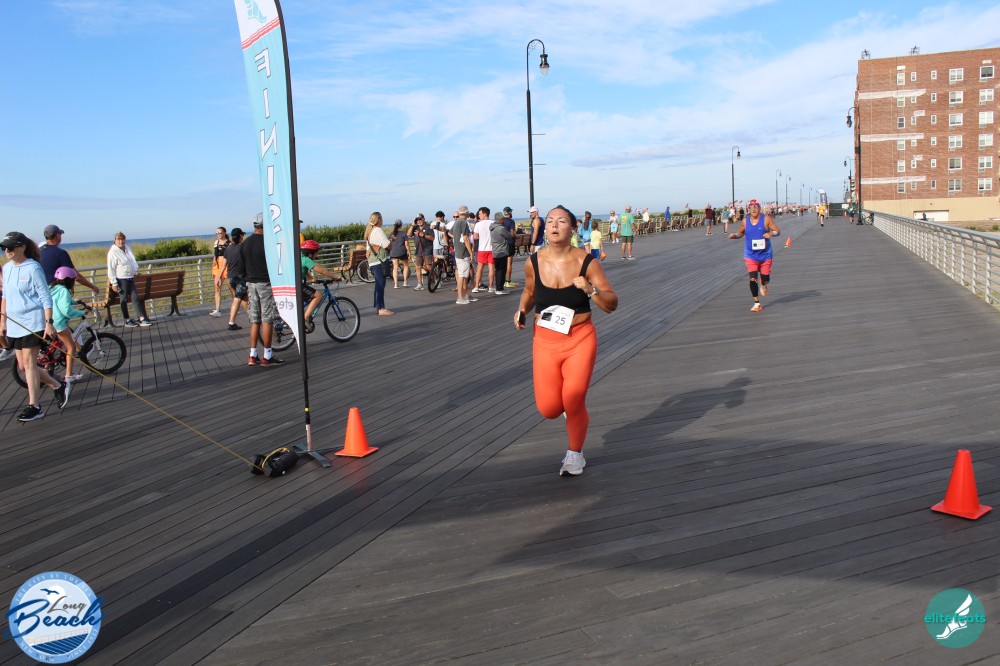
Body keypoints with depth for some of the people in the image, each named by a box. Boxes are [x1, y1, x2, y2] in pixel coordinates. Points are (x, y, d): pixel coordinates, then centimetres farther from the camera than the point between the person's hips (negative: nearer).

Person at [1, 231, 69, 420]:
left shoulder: (33, 268, -11)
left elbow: (46, 298, -11)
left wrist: (48, 323, -16)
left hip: (32, 323, -7)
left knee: (29, 363, -6)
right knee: (23, 365, 8)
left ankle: (34, 406, 0)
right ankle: (58, 387, 25)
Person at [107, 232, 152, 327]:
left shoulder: (127, 248, 9)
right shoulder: (113, 252, -13)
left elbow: (133, 261, 25)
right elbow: (111, 269, -14)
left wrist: (136, 271, 22)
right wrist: (113, 283, -16)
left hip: (131, 277, 7)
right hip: (121, 279, -7)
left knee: (136, 298, 5)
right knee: (124, 299, 2)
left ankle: (142, 318, 5)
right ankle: (127, 320, 12)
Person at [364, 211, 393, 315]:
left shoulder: (369, 231, 17)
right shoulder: (378, 230, -12)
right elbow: (387, 245, -16)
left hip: (372, 262, 10)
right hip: (379, 261, -10)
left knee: (379, 285, 14)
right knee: (381, 284, -9)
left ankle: (378, 307, 17)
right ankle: (381, 308, -10)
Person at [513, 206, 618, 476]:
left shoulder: (587, 262, -9)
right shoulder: (534, 262, -4)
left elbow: (612, 304, -6)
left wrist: (590, 289, -24)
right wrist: (522, 310, -2)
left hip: (580, 339, -2)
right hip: (545, 341, 2)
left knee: (573, 401, -5)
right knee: (548, 408, -3)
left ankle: (575, 454, 24)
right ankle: (570, 401, 37)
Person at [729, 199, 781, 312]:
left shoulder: (766, 219, -7)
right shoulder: (745, 221, 0)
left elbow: (777, 230, -5)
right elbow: (741, 232, 17)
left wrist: (772, 233, -27)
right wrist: (735, 235, -4)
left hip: (765, 255, 0)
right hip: (750, 255, 0)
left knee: (765, 279, 8)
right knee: (753, 279, -13)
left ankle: (763, 285, 49)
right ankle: (757, 303, -1)